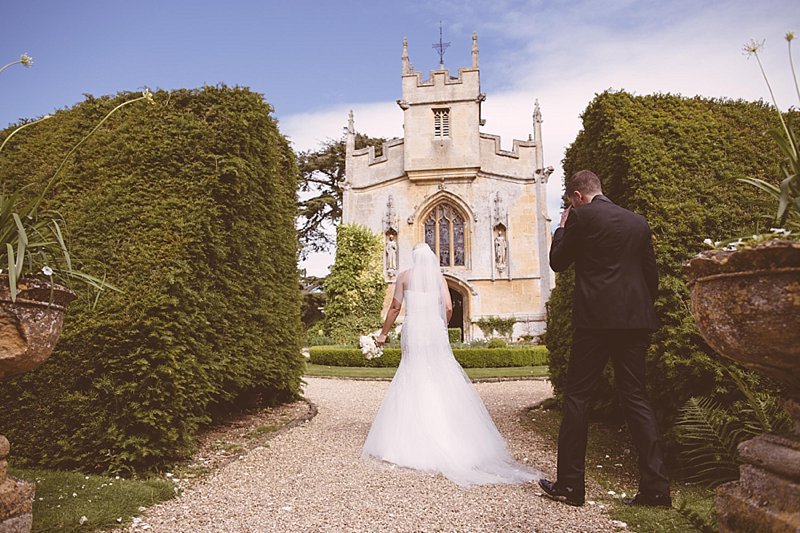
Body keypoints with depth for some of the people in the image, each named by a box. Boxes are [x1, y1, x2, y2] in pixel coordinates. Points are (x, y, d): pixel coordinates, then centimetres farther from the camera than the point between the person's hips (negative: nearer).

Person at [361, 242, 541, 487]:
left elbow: (395, 307, 1)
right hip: (435, 332, 1)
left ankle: (415, 440, 8)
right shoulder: (439, 277, 6)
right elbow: (448, 308, -1)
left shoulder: (405, 276, 3)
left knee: (413, 383, 4)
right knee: (443, 383, 7)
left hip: (413, 331, -1)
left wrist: (383, 333, 10)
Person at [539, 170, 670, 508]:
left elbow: (557, 262, 3)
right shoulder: (637, 221, 15)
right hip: (636, 320, 6)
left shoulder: (581, 216, -3)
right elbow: (651, 274, 16)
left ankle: (569, 484, 6)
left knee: (576, 397, 1)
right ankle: (655, 486, 12)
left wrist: (562, 227, 16)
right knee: (636, 398, 11)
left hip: (596, 318, -6)